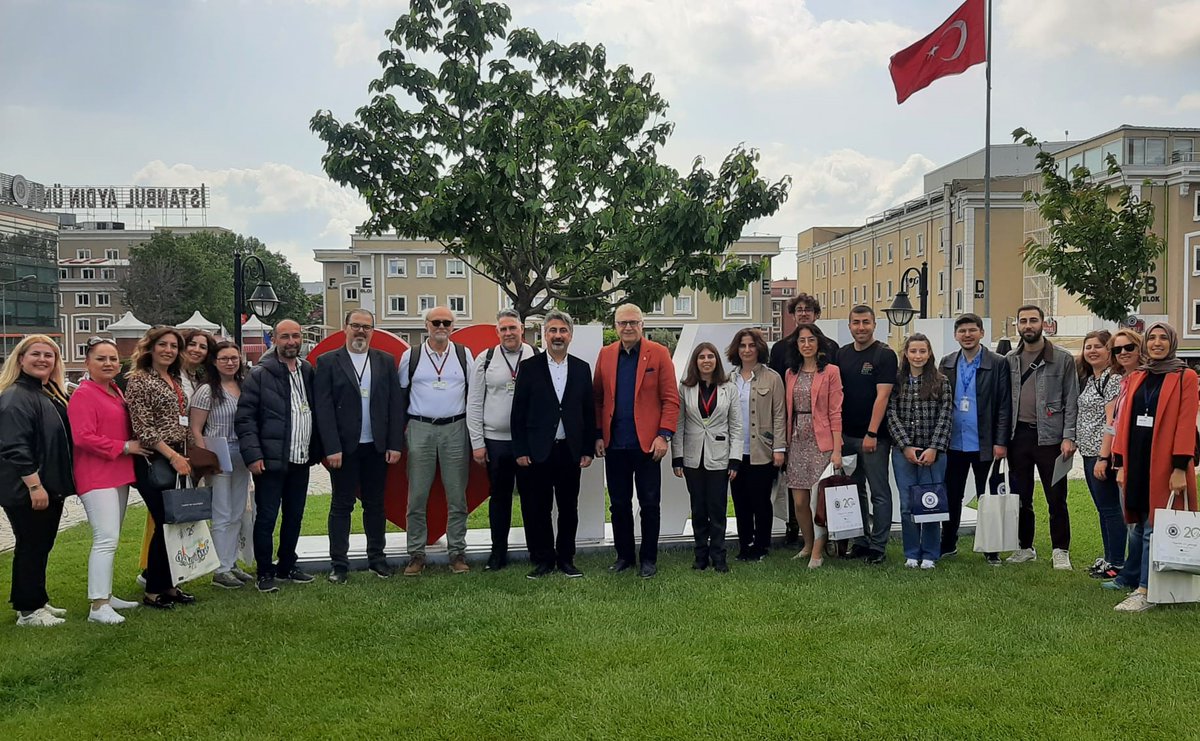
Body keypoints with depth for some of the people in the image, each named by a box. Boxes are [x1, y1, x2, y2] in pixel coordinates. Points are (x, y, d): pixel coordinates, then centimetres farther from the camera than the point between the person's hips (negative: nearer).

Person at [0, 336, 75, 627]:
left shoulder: (52, 394, 13)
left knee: (42, 546, 16)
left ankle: (37, 602, 27)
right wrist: (34, 485, -24)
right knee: (31, 547, 0)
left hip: (50, 487, 9)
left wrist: (62, 483, 19)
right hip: (25, 491, -9)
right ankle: (28, 610, 10)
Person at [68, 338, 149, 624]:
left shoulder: (116, 393, 14)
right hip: (97, 477, -9)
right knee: (106, 539, -13)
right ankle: (98, 606, -9)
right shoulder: (83, 395, -12)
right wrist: (124, 447, -17)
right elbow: (83, 437, -20)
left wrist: (133, 445, 10)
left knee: (111, 539, 15)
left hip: (118, 475, 9)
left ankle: (106, 595, 24)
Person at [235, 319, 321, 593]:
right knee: (266, 518, 2)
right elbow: (244, 418, -9)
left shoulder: (308, 372, 10)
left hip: (301, 460, 5)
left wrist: (317, 450, 8)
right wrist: (252, 455, -16)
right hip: (270, 460, -5)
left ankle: (287, 566, 28)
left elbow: (318, 411, 15)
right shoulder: (260, 375, -5)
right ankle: (264, 573, 14)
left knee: (295, 516, 14)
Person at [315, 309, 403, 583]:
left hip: (377, 447, 2)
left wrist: (395, 444, -2)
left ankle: (376, 558, 21)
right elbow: (324, 408, -5)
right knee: (341, 506, 5)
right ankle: (339, 564, 12)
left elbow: (395, 404, 5)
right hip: (343, 448, -2)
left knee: (375, 504, 11)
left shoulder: (386, 361, 7)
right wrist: (332, 448, -12)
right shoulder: (328, 362, 0)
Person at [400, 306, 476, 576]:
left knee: (457, 496, 3)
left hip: (455, 429, 0)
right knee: (417, 497, 2)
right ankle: (416, 554, 10)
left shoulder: (464, 354, 7)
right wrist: (400, 429, 6)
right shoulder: (410, 356, 5)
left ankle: (457, 553, 12)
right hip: (420, 429, 0)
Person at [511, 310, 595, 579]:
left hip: (570, 450, 2)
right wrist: (520, 450, -6)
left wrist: (588, 450, 4)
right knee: (537, 509, 3)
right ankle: (542, 559, 16)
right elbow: (519, 412, -1)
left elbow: (588, 412, 8)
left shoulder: (582, 369, 7)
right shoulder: (529, 367, 1)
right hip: (537, 451, -2)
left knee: (568, 508, 9)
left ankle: (566, 559, 22)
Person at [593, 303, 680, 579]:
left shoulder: (659, 354, -2)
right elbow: (597, 398, 9)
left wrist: (664, 435, -13)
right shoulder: (605, 354, 7)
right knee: (618, 504, 11)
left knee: (649, 504, 6)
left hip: (647, 443, -3)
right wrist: (598, 435, 1)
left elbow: (671, 399, -5)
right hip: (614, 443, 3)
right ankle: (624, 556, 24)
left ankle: (649, 558, 18)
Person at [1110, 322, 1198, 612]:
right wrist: (1120, 464, 5)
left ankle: (1145, 591, 0)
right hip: (1136, 460, 5)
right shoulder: (1134, 378, 12)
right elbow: (1123, 420, 10)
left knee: (1155, 528, -4)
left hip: (1165, 463, -4)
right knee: (1138, 525, 12)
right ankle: (1131, 577, 22)